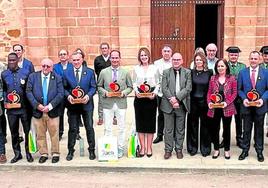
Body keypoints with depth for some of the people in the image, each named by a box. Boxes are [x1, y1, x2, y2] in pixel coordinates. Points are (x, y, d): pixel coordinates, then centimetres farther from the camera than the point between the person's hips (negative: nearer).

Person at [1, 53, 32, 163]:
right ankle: (17, 154, 21)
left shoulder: (25, 73, -1)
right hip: (11, 108, 2)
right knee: (14, 132, 9)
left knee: (28, 131, 5)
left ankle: (28, 153, 18)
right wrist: (5, 101, -1)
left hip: (24, 107, -2)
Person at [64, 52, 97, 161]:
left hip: (86, 104, 0)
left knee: (89, 128, 6)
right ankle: (70, 151, 19)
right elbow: (64, 88, 6)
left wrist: (88, 95, -15)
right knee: (72, 128, 8)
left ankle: (91, 150, 19)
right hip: (72, 104, 1)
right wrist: (68, 96, -13)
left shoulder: (90, 72, 1)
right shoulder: (66, 72, 4)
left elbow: (93, 87, 1)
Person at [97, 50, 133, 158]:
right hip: (107, 103, 0)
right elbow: (99, 86, 9)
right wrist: (105, 92, -10)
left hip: (121, 103, 0)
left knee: (122, 127, 6)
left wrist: (124, 92, -10)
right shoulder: (103, 72, 5)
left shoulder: (125, 72, 5)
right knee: (107, 128, 5)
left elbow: (130, 87, 8)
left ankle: (120, 148, 18)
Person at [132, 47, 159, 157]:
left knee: (150, 122, 3)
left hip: (151, 98, -1)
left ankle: (149, 147, 12)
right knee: (140, 122, 2)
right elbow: (134, 83, 9)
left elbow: (158, 83, 6)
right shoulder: (136, 68, 7)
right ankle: (142, 147, 11)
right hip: (139, 98, 1)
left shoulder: (154, 68, 5)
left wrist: (155, 93, -10)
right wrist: (136, 92, -9)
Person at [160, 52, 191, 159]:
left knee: (180, 129, 8)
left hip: (181, 105, 0)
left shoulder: (187, 72, 4)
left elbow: (188, 88, -6)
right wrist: (171, 100, -14)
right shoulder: (166, 72, 6)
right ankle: (168, 150, 15)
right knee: (168, 129, 6)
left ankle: (179, 150, 19)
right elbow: (164, 88, -3)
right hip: (168, 105, 0)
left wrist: (176, 98, -15)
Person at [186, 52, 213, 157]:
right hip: (193, 101, 0)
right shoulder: (191, 72, 2)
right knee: (193, 124, 8)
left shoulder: (209, 72, 1)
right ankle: (192, 147, 19)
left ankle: (205, 148, 17)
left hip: (204, 101, 0)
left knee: (205, 125, 6)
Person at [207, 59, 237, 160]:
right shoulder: (213, 78, 4)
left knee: (226, 129, 10)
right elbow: (209, 92, 6)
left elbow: (234, 93, -2)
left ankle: (227, 150, 22)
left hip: (227, 108, -1)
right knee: (215, 129, 7)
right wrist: (209, 102, -11)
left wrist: (227, 102, -14)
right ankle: (216, 149, 21)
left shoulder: (232, 78, -1)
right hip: (214, 108, 2)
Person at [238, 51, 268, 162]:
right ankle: (245, 150, 21)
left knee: (259, 130, 11)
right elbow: (239, 89, 3)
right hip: (247, 106, 0)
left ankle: (259, 151, 23)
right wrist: (244, 99, -14)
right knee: (246, 130, 9)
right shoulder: (242, 72, 2)